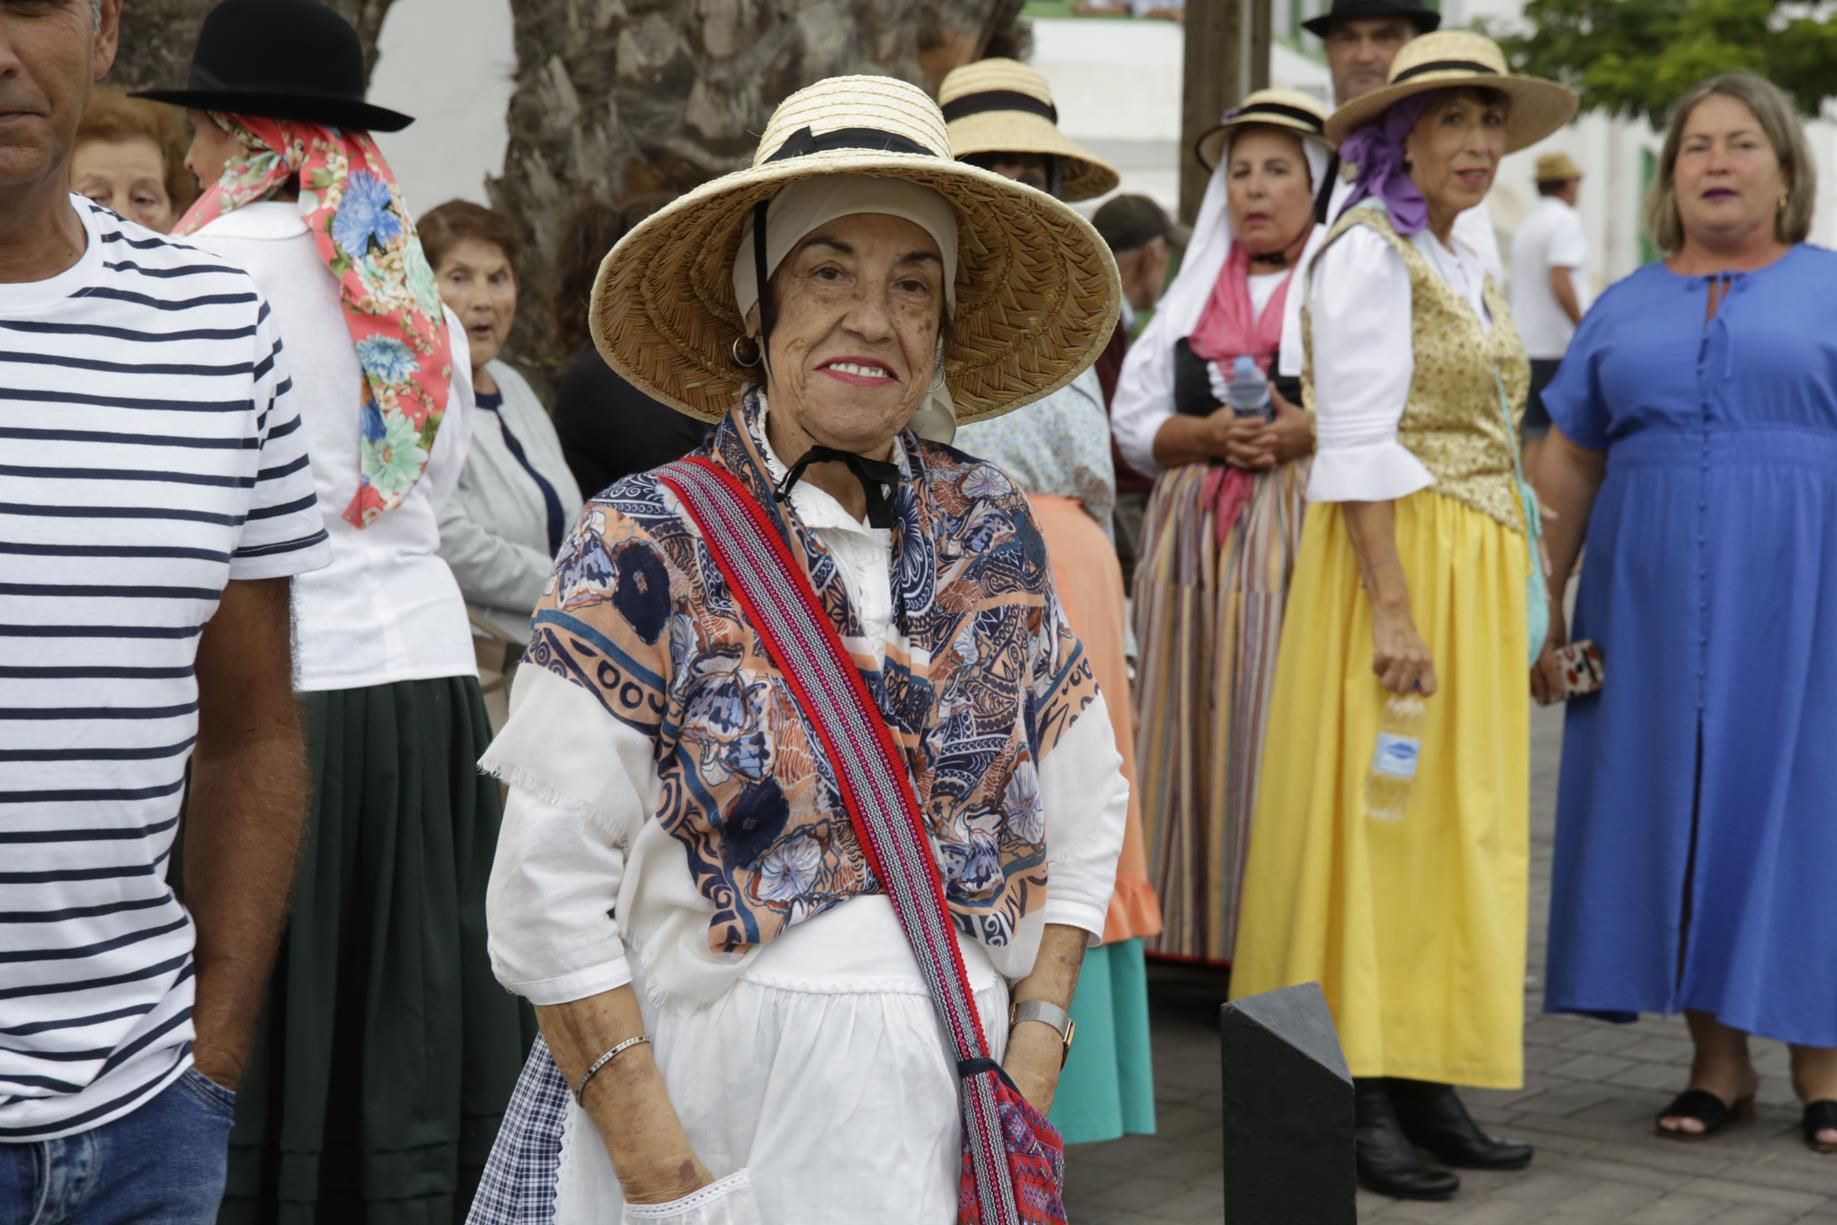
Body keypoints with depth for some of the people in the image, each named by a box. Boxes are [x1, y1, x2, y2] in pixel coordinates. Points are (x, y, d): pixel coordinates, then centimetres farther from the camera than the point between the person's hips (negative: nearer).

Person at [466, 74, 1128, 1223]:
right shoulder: (649, 545, -10)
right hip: (711, 1096, -3)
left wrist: (1033, 1062, 0)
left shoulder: (993, 532, 2)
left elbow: (1085, 815, 11)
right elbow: (546, 897, -12)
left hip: (955, 1113, 4)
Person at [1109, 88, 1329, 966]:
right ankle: (1198, 934, 6)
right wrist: (1208, 435, -6)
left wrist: (1309, 433, -16)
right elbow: (1132, 422, 12)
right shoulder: (1194, 291, 20)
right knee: (1198, 727, 0)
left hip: (1303, 534, -4)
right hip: (1193, 538, 4)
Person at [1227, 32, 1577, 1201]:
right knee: (1379, 820, -6)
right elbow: (1360, 445, -17)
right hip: (1397, 557, -9)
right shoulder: (1370, 255, -9)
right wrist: (1392, 608, -23)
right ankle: (1361, 1102, -2)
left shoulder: (1468, 269, 17)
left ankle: (1426, 1091, 15)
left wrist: (1515, 599, 17)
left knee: (1459, 828, 9)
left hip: (1479, 573, 9)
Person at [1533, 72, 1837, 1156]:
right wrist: (1541, 610, 4)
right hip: (1656, 605, 3)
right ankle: (1718, 1059, 14)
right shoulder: (1626, 311, 13)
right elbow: (1568, 467, 11)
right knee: (1676, 805, 3)